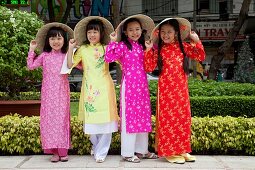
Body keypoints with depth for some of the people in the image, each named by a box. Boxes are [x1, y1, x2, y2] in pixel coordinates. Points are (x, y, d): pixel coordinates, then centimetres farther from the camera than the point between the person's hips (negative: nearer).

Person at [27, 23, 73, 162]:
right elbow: (31, 66, 3)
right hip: (48, 93, 1)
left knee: (62, 118, -1)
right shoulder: (44, 56, 7)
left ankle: (63, 151, 6)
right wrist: (32, 50, 2)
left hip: (62, 93, -1)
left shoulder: (66, 56, 5)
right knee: (49, 118, 0)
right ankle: (54, 151, 7)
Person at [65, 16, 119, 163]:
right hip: (89, 88, 1)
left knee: (105, 119, -4)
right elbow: (70, 65, 3)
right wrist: (71, 48, -2)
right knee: (91, 118, 4)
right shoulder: (82, 49, 9)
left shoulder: (107, 48, 6)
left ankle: (101, 152, 6)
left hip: (104, 88, -1)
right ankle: (96, 146, 29)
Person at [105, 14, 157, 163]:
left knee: (143, 116, 11)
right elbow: (109, 58, -19)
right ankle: (128, 153, 7)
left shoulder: (142, 46, 13)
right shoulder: (122, 45, -6)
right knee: (129, 116, -2)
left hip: (142, 85, 7)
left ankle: (141, 150, 23)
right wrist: (113, 41, -20)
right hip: (129, 85, -6)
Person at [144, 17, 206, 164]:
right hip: (166, 90, -3)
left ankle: (182, 150, 20)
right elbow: (149, 68, -6)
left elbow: (201, 57, 7)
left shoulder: (183, 47, 6)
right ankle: (169, 151, 8)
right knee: (168, 119, 0)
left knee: (183, 118, 8)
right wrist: (148, 50, -13)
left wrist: (196, 41, -2)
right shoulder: (158, 50, 0)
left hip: (181, 89, 3)